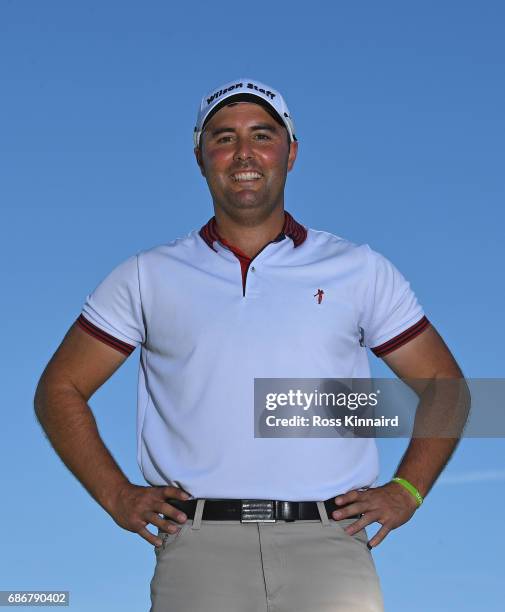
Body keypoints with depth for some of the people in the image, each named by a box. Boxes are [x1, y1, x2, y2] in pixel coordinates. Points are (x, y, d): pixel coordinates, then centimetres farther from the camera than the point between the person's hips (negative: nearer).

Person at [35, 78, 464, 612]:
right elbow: (59, 390, 17)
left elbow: (447, 386, 18)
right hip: (200, 540, 0)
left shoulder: (361, 271, 14)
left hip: (328, 541, 1)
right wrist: (116, 495, 5)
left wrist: (406, 490, 6)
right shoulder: (148, 277, 14)